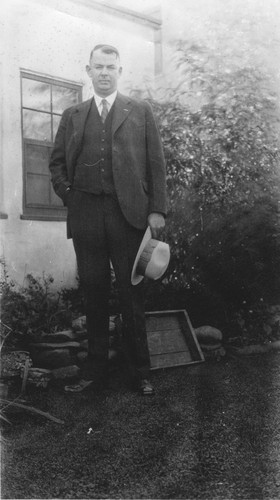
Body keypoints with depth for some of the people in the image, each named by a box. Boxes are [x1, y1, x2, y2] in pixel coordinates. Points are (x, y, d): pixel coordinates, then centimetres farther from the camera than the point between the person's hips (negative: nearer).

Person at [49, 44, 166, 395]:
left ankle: (140, 372, 13)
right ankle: (96, 369, 17)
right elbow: (56, 163, 17)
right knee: (94, 294, 5)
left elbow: (156, 163, 5)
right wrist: (68, 196, 2)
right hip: (86, 215, 2)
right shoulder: (72, 116, 17)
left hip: (128, 214, -2)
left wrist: (157, 210, -3)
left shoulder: (140, 111, 12)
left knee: (132, 295, 2)